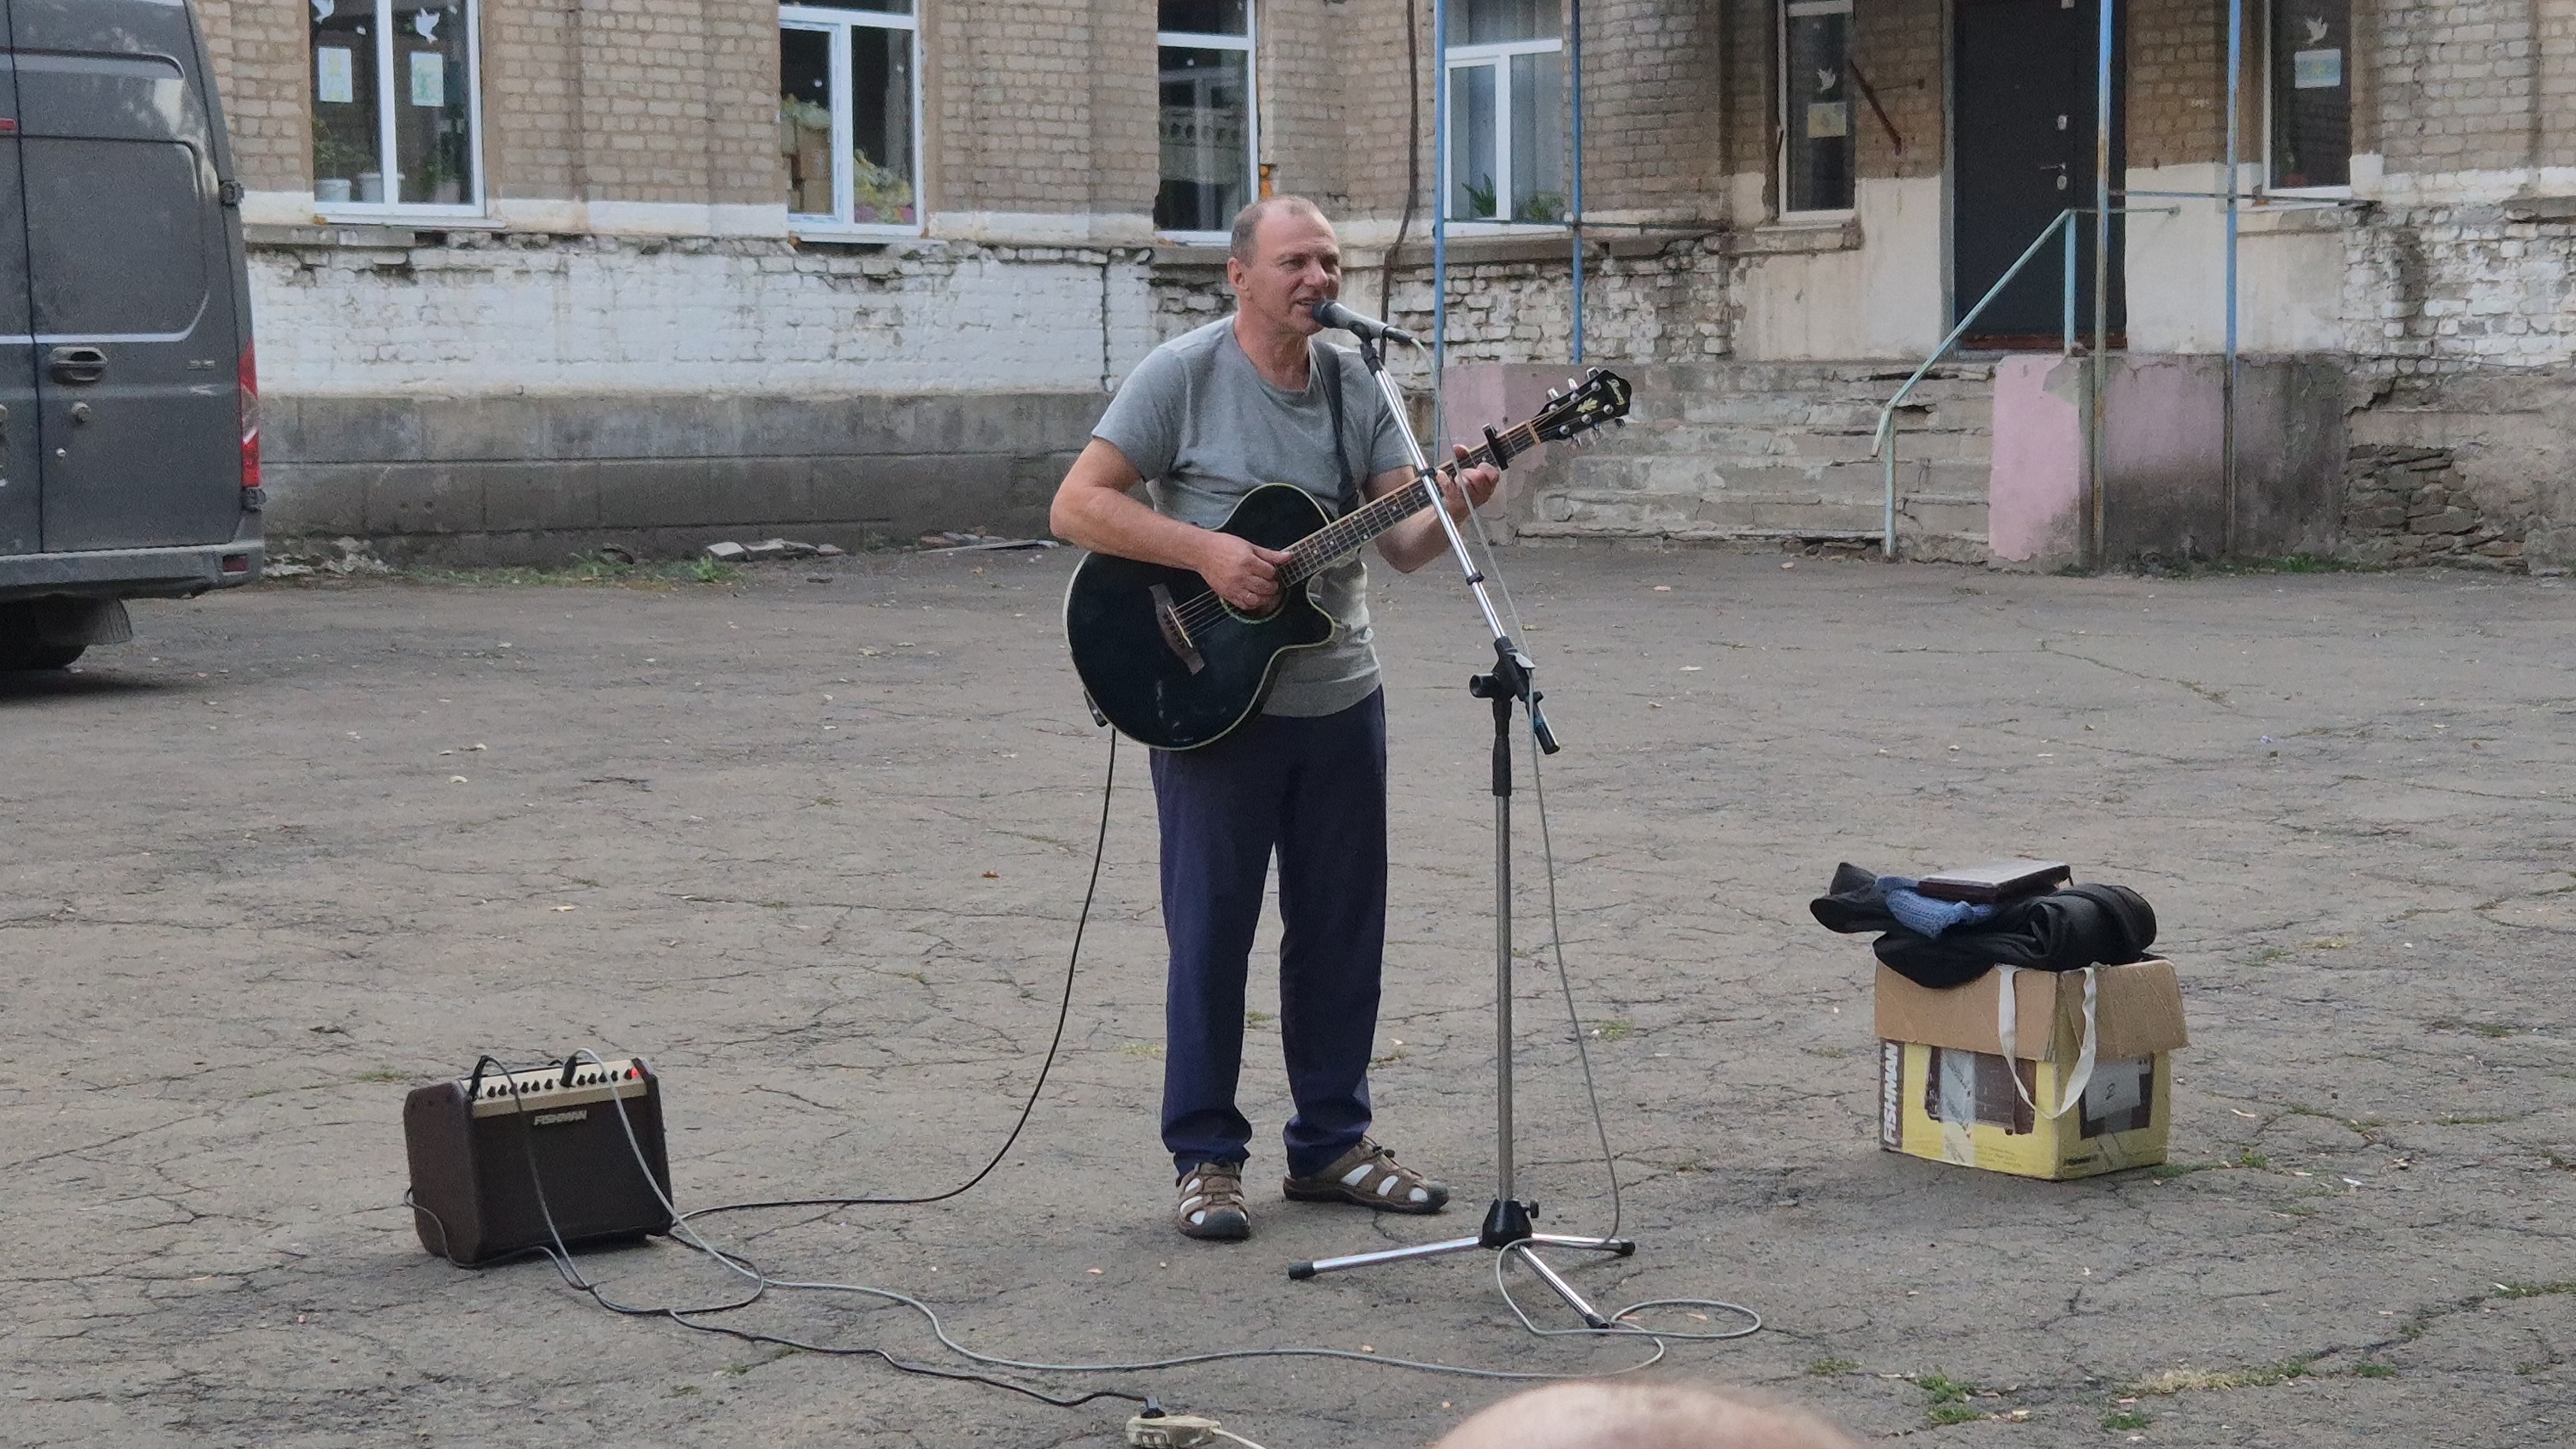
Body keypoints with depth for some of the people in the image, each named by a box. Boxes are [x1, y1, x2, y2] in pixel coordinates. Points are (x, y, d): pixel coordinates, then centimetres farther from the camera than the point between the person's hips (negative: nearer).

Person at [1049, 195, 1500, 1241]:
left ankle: (1331, 1143, 24)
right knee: (1211, 931, 2)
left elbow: (1400, 544, 3)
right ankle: (1205, 1158, 12)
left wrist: (1450, 510, -18)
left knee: (1343, 927, 11)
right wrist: (1206, 551, -22)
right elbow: (1078, 505, -13)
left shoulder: (1357, 386, 7)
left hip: (1342, 699, 5)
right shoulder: (1183, 376, -8)